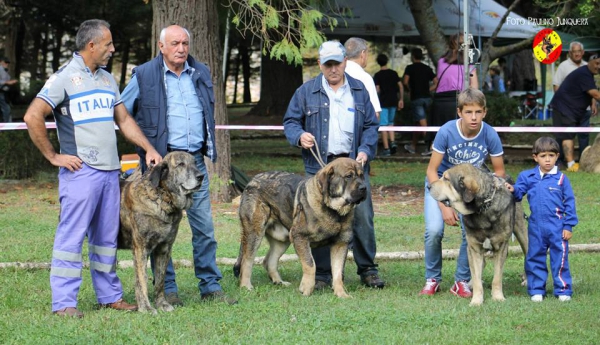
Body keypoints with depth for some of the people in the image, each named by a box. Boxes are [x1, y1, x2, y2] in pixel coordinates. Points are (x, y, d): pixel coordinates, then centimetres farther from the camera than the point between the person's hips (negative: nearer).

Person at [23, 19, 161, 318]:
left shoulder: (107, 79, 16)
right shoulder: (64, 78, -8)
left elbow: (123, 119, 23)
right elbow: (33, 117, -14)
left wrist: (149, 148, 12)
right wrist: (53, 156, -11)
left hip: (110, 170, 7)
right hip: (80, 170, -7)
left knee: (107, 237, 11)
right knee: (72, 235, -6)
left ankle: (109, 295, 20)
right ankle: (64, 302, -4)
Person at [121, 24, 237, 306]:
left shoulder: (201, 74, 11)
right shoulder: (144, 75, -3)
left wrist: (210, 149, 20)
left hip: (195, 159, 4)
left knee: (204, 226, 3)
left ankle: (210, 286, 10)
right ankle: (167, 289, 7)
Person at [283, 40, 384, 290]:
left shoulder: (359, 91, 11)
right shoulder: (306, 91, 7)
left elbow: (371, 125, 13)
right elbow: (290, 121, 9)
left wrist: (365, 150, -3)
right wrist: (299, 136, -13)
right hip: (319, 165, -1)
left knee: (362, 217, -3)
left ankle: (367, 270, 7)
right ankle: (322, 274, 8)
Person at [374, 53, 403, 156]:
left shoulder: (377, 75, -7)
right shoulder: (394, 73, 6)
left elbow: (377, 90, -11)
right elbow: (401, 86, 4)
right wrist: (401, 99, 11)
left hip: (383, 102, -5)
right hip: (393, 101, 5)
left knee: (383, 125, -2)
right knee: (390, 123, 20)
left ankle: (386, 148, -5)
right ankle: (393, 142, 1)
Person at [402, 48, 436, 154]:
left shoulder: (410, 68, -3)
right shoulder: (427, 68, 11)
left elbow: (405, 81, -17)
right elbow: (436, 82, 3)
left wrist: (410, 89, 0)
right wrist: (428, 90, 9)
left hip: (416, 98, -6)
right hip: (427, 98, 6)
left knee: (423, 124, -11)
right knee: (418, 122, 17)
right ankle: (413, 146, 27)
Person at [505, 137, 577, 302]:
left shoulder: (561, 178, -2)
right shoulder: (527, 177, 2)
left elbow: (569, 202, 1)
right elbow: (519, 193, 7)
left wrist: (569, 226, -2)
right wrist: (513, 190, -17)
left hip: (557, 228, -2)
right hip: (536, 227, 2)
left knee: (559, 259, 1)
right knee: (535, 258, 9)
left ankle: (563, 290, 11)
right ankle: (536, 290, 19)